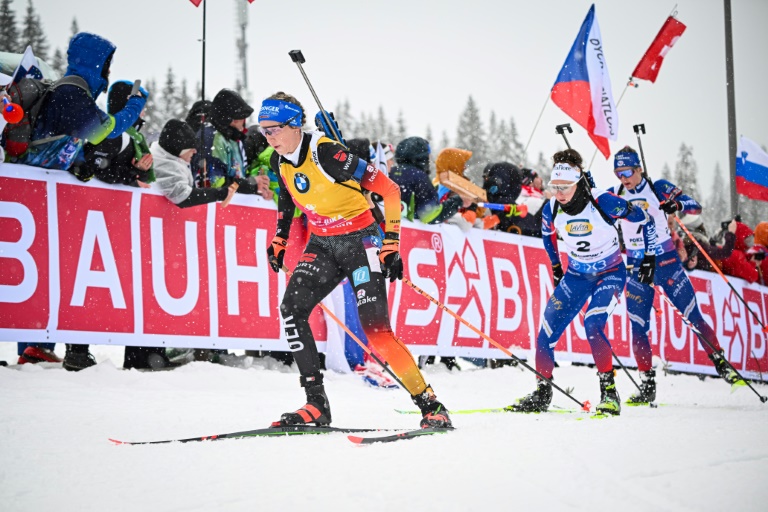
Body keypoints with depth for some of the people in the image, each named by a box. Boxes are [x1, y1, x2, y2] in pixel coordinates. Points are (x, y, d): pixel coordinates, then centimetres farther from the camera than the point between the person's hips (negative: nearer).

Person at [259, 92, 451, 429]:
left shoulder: (326, 153, -23)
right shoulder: (280, 160, -1)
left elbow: (388, 189, -20)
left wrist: (391, 244, -19)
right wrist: (279, 240, 20)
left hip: (360, 240, -7)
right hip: (322, 245, 7)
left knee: (375, 329, -17)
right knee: (291, 310, -12)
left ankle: (431, 407, -6)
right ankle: (316, 405, -6)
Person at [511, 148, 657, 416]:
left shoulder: (603, 202, -25)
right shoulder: (551, 209, -12)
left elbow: (644, 221, -10)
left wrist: (649, 257, -6)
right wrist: (556, 267, 17)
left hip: (611, 273, -5)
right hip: (576, 275, 5)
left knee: (592, 324, -27)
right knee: (547, 330, -7)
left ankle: (609, 391, -16)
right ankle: (542, 393, 8)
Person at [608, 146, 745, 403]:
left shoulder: (658, 188, -5)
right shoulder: (614, 196, 3)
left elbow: (695, 206, -7)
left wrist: (678, 205, -29)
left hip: (666, 262, -2)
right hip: (636, 267, 2)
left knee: (693, 316, -1)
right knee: (638, 327, -2)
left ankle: (721, 363, 13)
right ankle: (647, 384, 6)